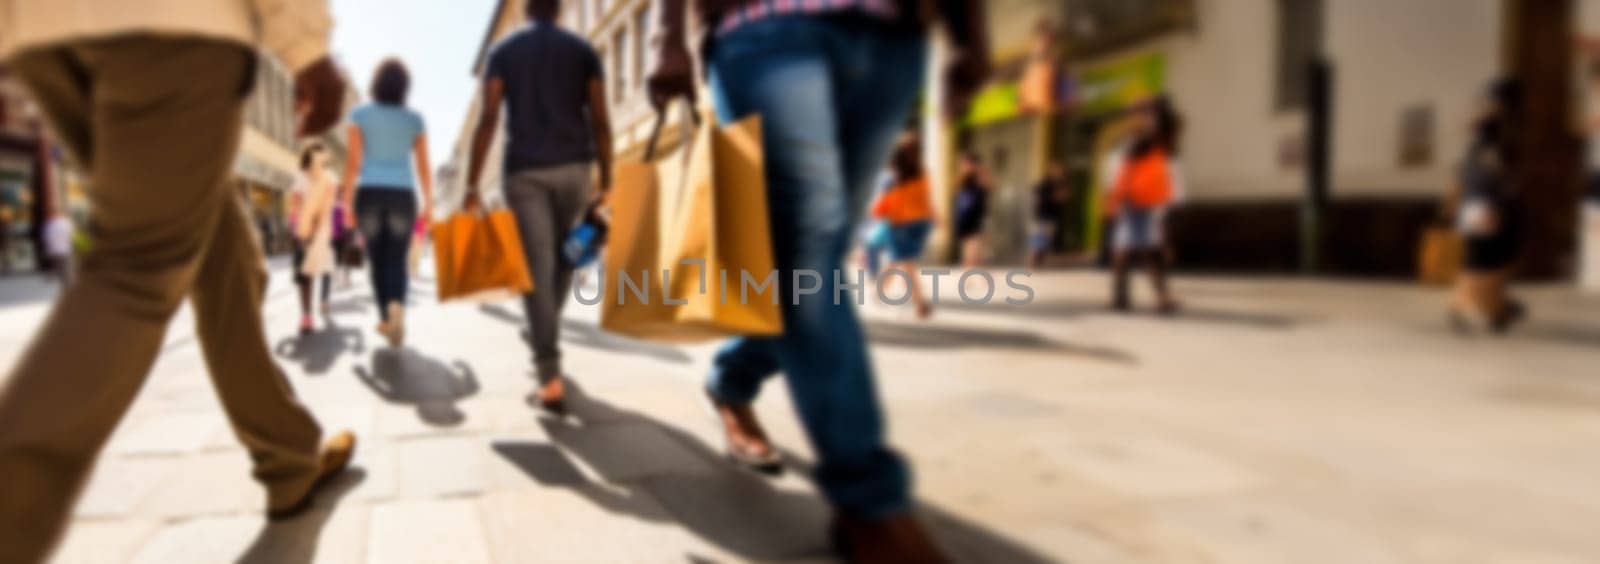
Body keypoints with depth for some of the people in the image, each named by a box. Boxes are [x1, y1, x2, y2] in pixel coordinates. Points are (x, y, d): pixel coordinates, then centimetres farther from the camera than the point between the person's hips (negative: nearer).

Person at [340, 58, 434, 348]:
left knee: (377, 259, 15)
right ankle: (396, 307, -28)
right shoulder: (414, 119, 5)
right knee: (397, 263, 1)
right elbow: (423, 167, 3)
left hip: (369, 195, 0)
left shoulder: (360, 114, 0)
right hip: (401, 197, 0)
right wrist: (428, 204, 12)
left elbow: (354, 163, -5)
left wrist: (346, 204, 0)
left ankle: (385, 319, 18)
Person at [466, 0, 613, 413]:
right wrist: (605, 183, 3)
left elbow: (488, 120, -4)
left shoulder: (503, 51, 7)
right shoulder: (583, 50, 9)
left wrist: (472, 185, -4)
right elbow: (600, 122, 0)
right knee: (563, 259, 20)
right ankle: (543, 337, 35)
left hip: (524, 171, -1)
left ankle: (551, 379, -13)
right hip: (574, 167, 1)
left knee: (537, 269, -5)